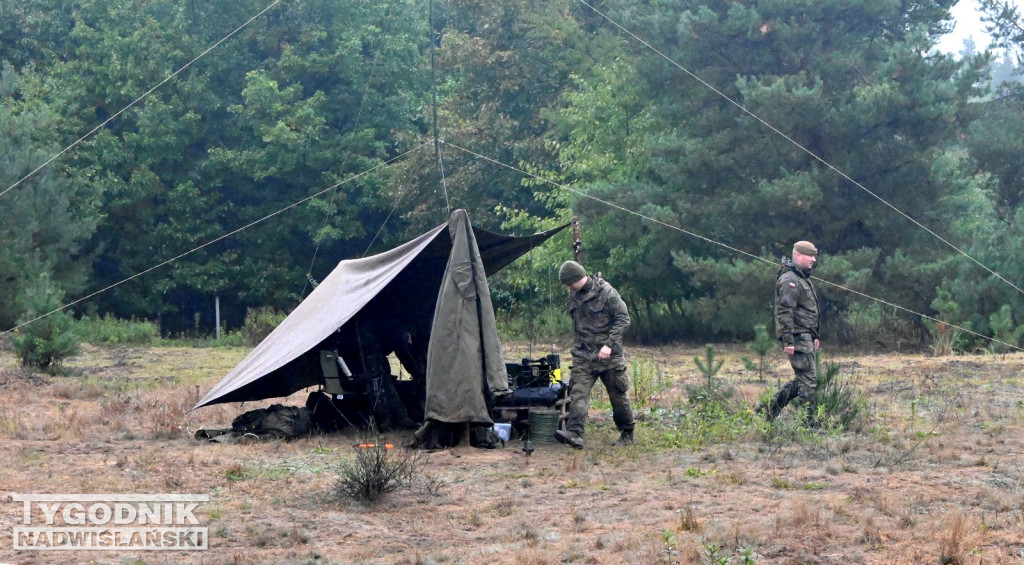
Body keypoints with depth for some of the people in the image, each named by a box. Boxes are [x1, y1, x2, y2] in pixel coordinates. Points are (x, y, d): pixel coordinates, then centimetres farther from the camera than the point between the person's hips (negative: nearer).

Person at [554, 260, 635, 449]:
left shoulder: (606, 292, -11)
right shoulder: (574, 295, 8)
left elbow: (623, 319, -12)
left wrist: (609, 344, -19)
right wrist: (580, 344, 13)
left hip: (608, 355, -5)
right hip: (583, 354, 5)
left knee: (617, 395, 6)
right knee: (578, 393, -13)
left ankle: (627, 433, 23)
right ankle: (575, 434, -24)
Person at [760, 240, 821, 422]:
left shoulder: (803, 279, 21)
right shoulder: (790, 280, -13)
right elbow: (785, 312, -20)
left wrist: (814, 336, 25)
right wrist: (788, 341, -23)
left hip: (805, 337, 10)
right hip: (797, 337, -10)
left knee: (802, 379, 13)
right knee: (808, 380, -8)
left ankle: (770, 408, 19)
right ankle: (809, 421, -4)